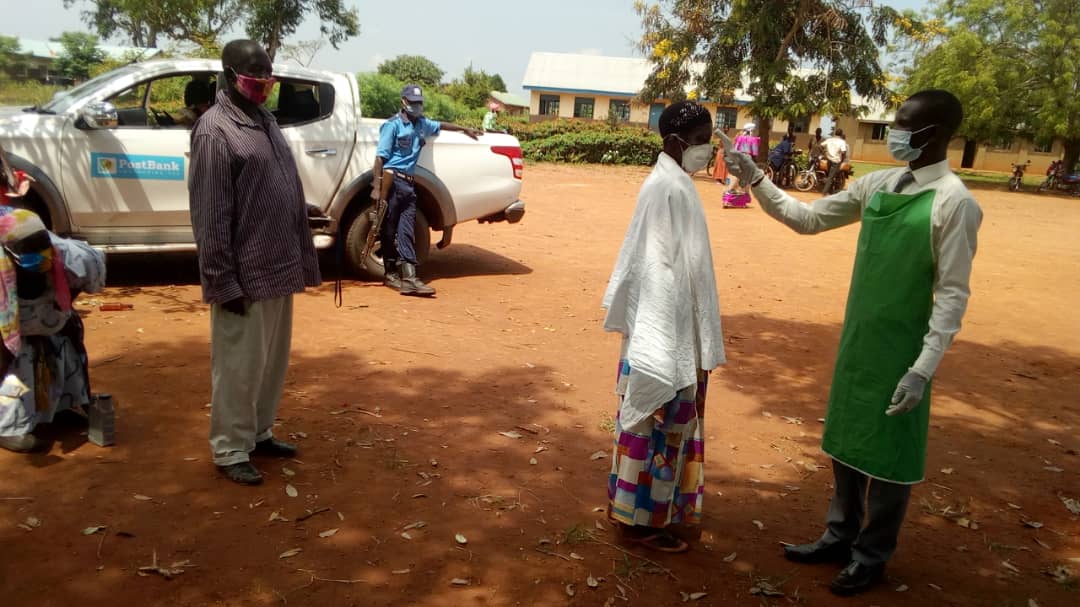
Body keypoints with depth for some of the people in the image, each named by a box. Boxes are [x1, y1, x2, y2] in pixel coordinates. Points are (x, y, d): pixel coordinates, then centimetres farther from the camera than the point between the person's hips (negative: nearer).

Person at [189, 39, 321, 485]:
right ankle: (230, 450, 16)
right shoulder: (215, 130, -12)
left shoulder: (265, 121, 14)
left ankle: (259, 433, 32)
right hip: (245, 276, -8)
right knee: (239, 367, 2)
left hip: (278, 270, 8)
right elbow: (209, 216, -16)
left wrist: (300, 260, 15)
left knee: (272, 362, 17)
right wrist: (223, 281, -18)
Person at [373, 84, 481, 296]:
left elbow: (440, 125, 40)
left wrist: (464, 129, 49)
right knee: (389, 230, 1)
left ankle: (409, 277, -7)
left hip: (409, 183, 6)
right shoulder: (393, 125, -5)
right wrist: (376, 187, -18)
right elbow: (380, 157, -10)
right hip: (392, 181, -6)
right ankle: (391, 274, 10)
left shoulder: (422, 124, 18)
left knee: (406, 231, -2)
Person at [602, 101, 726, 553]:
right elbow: (658, 264, -23)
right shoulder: (669, 187, -19)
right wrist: (670, 341, -22)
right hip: (666, 327, -10)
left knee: (658, 420, 20)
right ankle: (642, 518, 16)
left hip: (671, 323, 10)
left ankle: (637, 503, 34)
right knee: (658, 421, 1)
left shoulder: (671, 181, 11)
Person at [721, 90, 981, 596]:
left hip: (900, 350, -7)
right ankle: (840, 537, 36)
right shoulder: (877, 185, 4)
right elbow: (806, 218, 9)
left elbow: (953, 293, -16)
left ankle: (872, 555, 27)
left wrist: (923, 368, -19)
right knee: (846, 441, 18)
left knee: (888, 455, 8)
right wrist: (755, 180, 0)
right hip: (856, 341, 7)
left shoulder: (954, 202, -16)